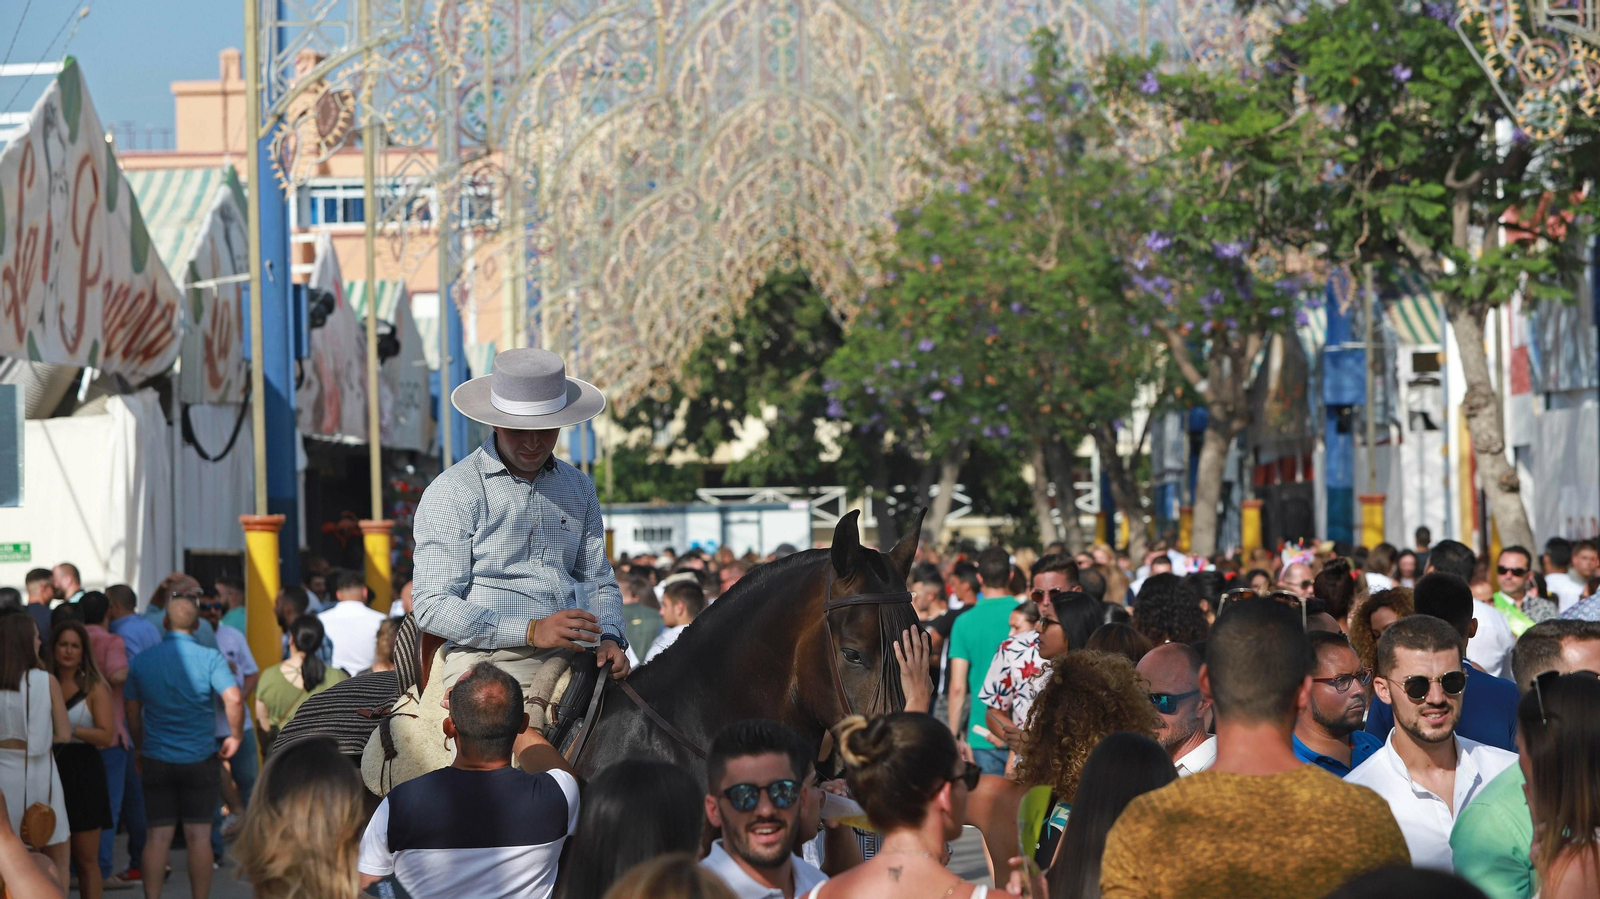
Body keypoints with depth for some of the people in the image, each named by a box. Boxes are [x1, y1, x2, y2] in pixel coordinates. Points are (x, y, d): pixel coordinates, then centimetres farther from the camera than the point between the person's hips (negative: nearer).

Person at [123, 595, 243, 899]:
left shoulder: (142, 660, 2)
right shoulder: (210, 658, -8)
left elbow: (132, 708, 10)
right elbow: (233, 699, -20)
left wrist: (139, 748, 23)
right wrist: (235, 737, -5)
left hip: (156, 760, 2)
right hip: (201, 759, -2)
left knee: (158, 835, 4)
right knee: (199, 834, 3)